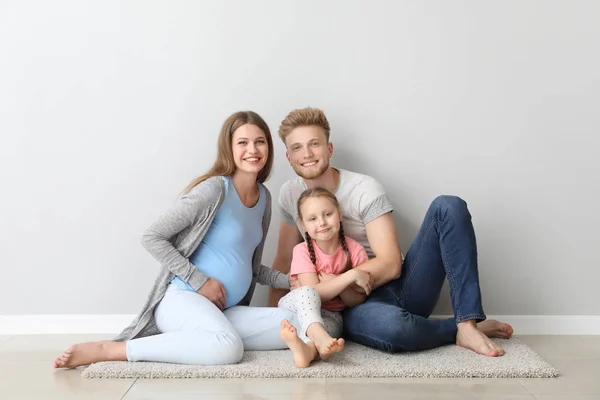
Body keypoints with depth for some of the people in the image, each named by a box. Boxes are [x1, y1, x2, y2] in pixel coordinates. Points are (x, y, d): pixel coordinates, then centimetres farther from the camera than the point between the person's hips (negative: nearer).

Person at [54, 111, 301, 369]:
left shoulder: (264, 197, 12)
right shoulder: (214, 189, -11)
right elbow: (152, 238, -12)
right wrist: (199, 281, -13)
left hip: (225, 312, 8)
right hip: (183, 299, -8)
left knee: (294, 325, -15)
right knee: (228, 349, -36)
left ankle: (183, 339, -7)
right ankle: (106, 350, -24)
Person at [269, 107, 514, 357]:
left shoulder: (364, 189, -6)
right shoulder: (289, 195, 6)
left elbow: (390, 265, -14)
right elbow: (284, 259, 14)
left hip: (401, 287, 0)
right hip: (355, 307, 0)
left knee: (449, 206, -21)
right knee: (390, 325, -41)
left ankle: (468, 326, -26)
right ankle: (459, 329, -9)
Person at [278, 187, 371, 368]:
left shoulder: (355, 250, -8)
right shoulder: (303, 251, -12)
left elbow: (357, 301, -6)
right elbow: (312, 293, -23)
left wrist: (335, 282, -26)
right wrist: (351, 275, -29)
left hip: (329, 316, 1)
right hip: (296, 306, -1)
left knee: (333, 323, -36)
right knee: (306, 293, -35)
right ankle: (321, 339, -57)